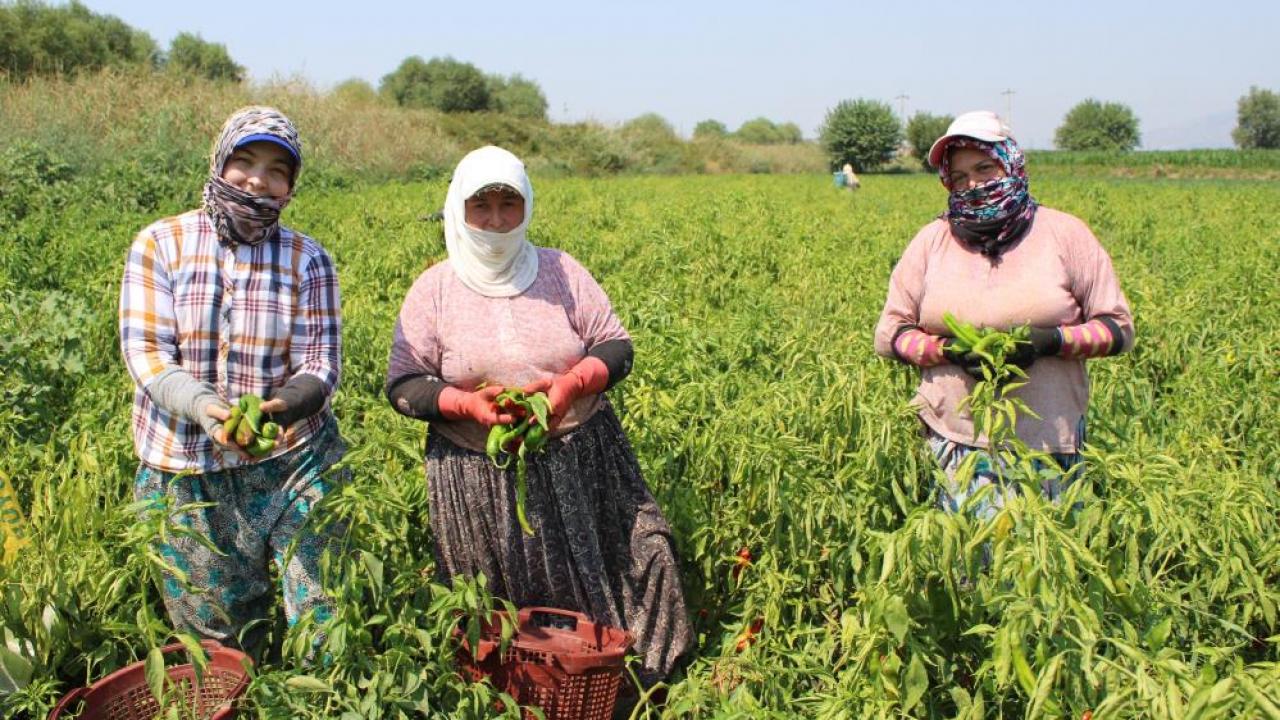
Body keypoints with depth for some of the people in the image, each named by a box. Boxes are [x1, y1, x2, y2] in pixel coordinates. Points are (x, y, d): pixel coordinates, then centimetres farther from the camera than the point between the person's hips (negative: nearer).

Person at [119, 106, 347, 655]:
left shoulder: (308, 260, -1)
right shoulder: (160, 244, -2)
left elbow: (320, 364, -5)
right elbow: (144, 353, -8)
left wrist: (287, 402, -28)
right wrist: (202, 405, -28)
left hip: (293, 461, 0)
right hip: (184, 471, 1)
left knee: (324, 614, -2)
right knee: (214, 631, 15)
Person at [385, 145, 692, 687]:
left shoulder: (562, 271, 2)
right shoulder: (433, 290, -1)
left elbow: (616, 347, 4)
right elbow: (403, 386, -1)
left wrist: (572, 382, -17)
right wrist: (467, 403, -19)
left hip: (580, 466, 1)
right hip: (479, 481, -1)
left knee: (596, 588, 4)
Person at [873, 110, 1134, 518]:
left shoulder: (1065, 234, 3)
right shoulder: (931, 241, 6)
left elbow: (1120, 329, 4)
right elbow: (888, 335, 6)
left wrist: (1050, 339, -15)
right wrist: (949, 349, -12)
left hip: (1049, 443, 0)